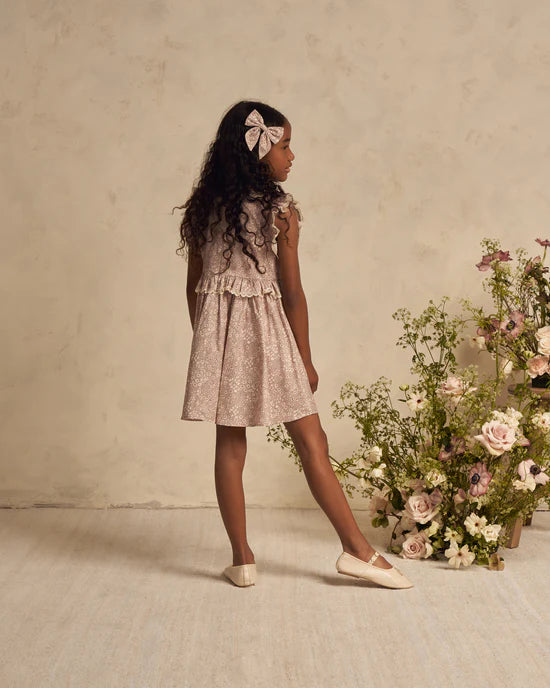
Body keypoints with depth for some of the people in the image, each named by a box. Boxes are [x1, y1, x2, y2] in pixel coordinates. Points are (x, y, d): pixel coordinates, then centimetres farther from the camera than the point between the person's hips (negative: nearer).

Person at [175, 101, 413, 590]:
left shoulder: (203, 207, 5)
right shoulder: (279, 209, -8)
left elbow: (195, 287, 8)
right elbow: (292, 291, -7)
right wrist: (306, 360, 0)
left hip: (215, 330, 4)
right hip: (266, 329, -4)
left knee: (230, 446, 8)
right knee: (311, 443, 3)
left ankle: (242, 559, 14)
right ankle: (357, 549, 10)